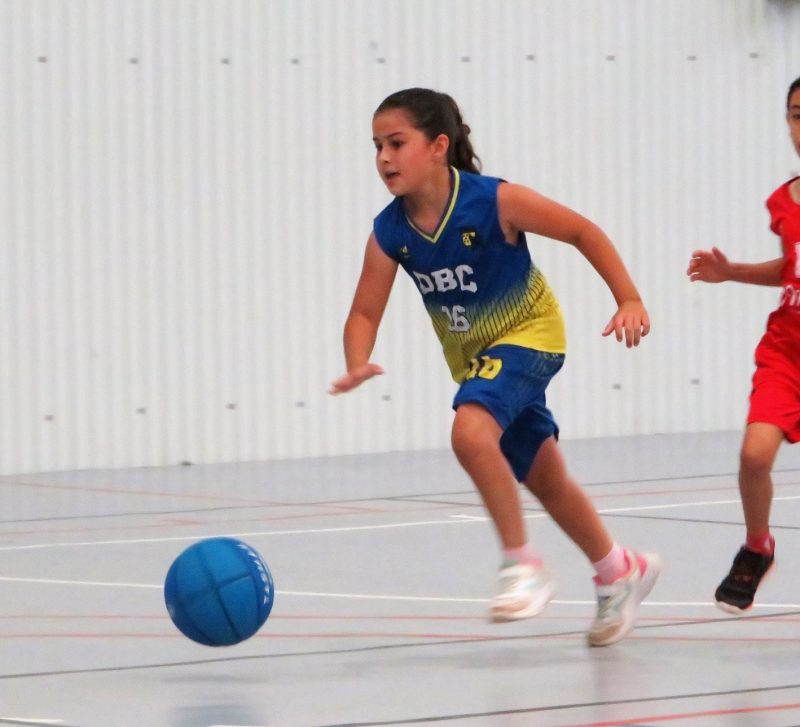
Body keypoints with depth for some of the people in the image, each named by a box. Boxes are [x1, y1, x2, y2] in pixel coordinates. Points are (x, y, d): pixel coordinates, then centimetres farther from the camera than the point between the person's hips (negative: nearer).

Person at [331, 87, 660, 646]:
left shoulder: (494, 201, -26)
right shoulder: (389, 233, -14)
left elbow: (582, 231, -16)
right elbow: (365, 313, -9)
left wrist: (629, 299, -20)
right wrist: (358, 366, -30)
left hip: (529, 333, -6)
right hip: (472, 355, 6)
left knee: (471, 431, -31)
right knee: (544, 479, 16)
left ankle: (524, 567, -18)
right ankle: (620, 571, 39)